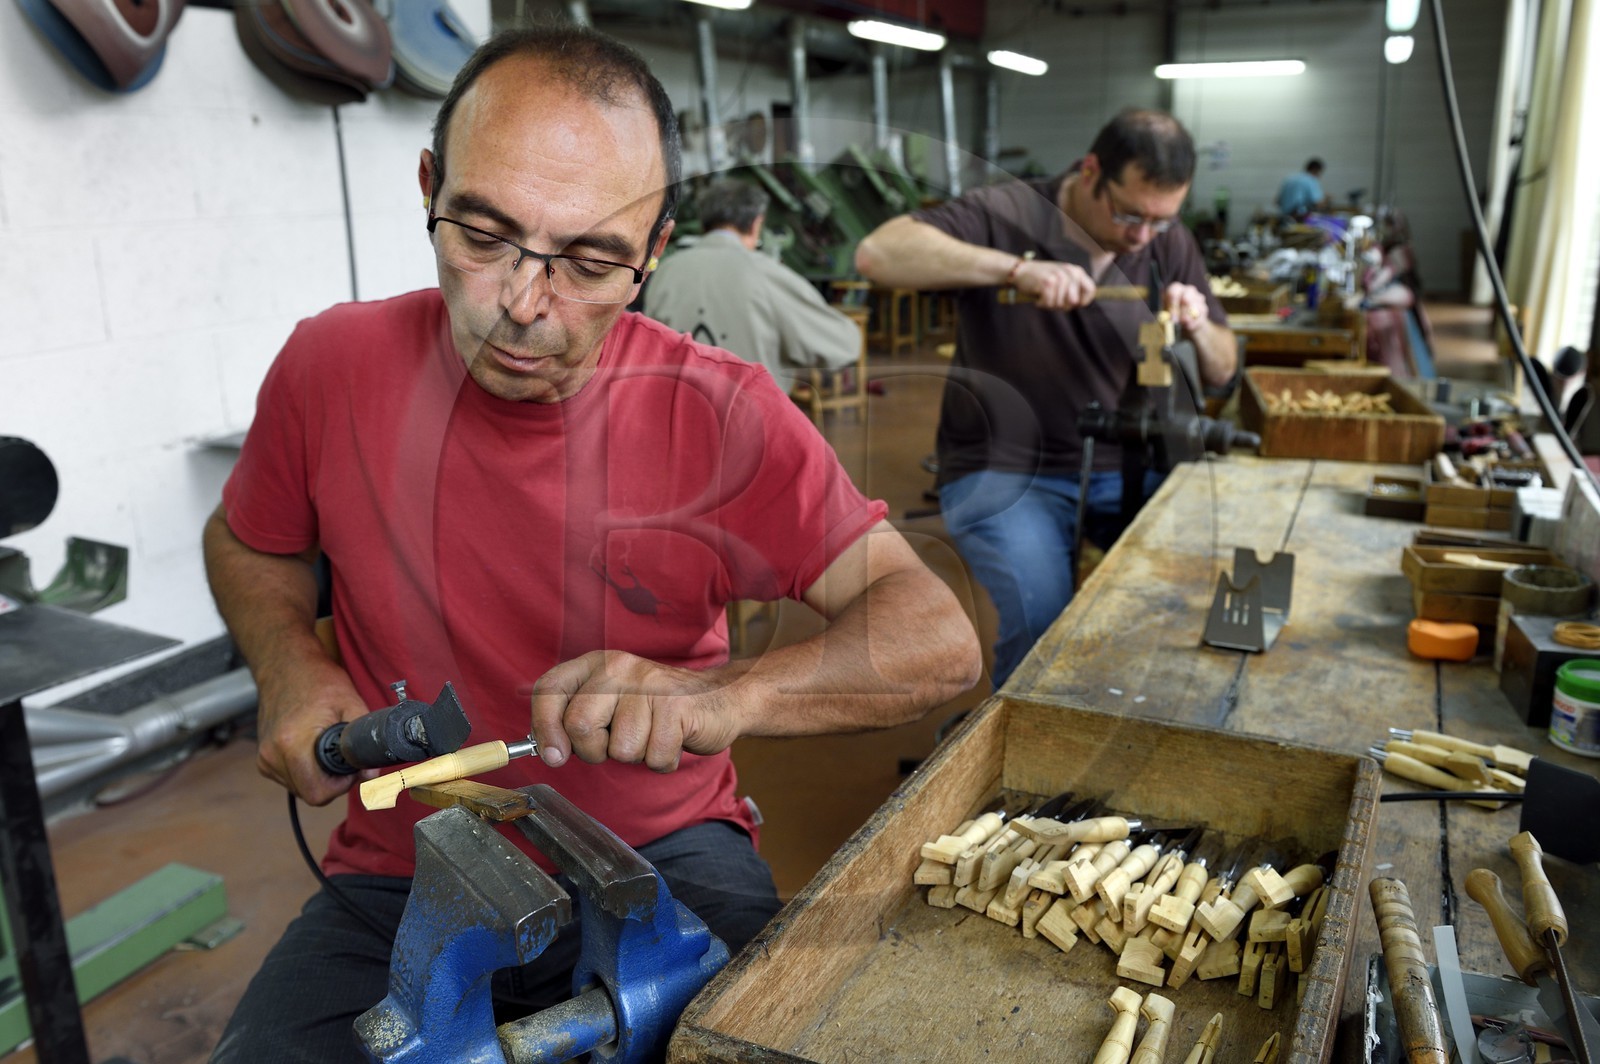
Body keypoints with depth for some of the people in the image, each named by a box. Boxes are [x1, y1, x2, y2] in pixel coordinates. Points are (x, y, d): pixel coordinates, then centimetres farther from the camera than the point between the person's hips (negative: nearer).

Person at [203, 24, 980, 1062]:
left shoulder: (722, 414, -15)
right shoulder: (332, 365, -8)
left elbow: (938, 639, -18)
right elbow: (248, 542, 13)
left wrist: (719, 695, -34)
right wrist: (288, 665, -7)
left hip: (663, 856, -1)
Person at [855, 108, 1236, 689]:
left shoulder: (1171, 245, 4)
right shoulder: (1006, 214, -11)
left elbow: (1221, 371, 9)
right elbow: (877, 253, -26)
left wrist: (1199, 328, -15)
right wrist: (1016, 266, -34)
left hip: (1122, 467, 5)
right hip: (1005, 468, -5)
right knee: (1044, 614, -27)